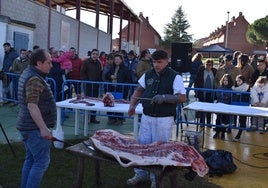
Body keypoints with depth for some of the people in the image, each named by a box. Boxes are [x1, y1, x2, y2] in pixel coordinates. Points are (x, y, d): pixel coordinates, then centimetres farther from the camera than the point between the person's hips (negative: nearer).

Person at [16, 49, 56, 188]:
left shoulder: (27, 73, 13)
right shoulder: (34, 79, -19)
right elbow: (32, 105, -26)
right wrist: (43, 128, -29)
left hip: (27, 126, 10)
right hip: (35, 128, -10)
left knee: (30, 160, 17)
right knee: (41, 162, -5)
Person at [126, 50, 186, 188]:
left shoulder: (175, 77, -9)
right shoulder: (148, 75, 6)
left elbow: (183, 98, -14)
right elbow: (138, 91, 15)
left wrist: (164, 97, -24)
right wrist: (132, 105, 0)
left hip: (164, 119, -5)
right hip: (147, 117, 5)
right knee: (142, 145, 12)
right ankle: (140, 174, 30)